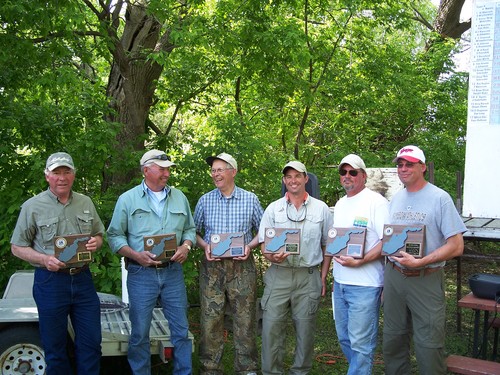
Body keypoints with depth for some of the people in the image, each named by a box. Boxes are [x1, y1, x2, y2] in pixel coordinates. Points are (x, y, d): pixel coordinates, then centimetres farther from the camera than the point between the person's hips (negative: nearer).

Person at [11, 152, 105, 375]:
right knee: (55, 348, 8)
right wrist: (44, 259, -17)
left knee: (91, 343, 7)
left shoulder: (86, 203, 9)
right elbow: (17, 247, 0)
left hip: (83, 279, 3)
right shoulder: (32, 207, -3)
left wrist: (96, 243, -6)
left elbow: (99, 236, 19)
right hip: (50, 282, -3)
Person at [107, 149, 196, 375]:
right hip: (141, 274, -2)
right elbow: (115, 236, -1)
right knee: (140, 333, 7)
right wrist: (136, 255, -15)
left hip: (173, 272, 3)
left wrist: (186, 247, -6)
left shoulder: (179, 197, 10)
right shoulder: (128, 199, 0)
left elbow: (190, 229, 15)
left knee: (181, 330, 8)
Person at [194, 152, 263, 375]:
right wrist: (204, 246, -6)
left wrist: (250, 246, -8)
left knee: (244, 319, 3)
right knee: (211, 319, 3)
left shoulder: (250, 199, 3)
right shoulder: (205, 201, 6)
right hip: (212, 266, 1)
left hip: (242, 266, -1)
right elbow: (195, 232, 13)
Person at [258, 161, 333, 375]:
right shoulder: (273, 208, 6)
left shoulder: (321, 208, 7)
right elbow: (264, 244, 5)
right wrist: (271, 256, -16)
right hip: (279, 275, 0)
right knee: (271, 326, -1)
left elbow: (328, 244, 11)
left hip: (308, 276, 0)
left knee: (305, 327, 7)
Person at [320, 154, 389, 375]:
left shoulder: (376, 201, -9)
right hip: (340, 282, 8)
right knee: (345, 338, 16)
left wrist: (360, 261, -24)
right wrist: (323, 275, 15)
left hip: (365, 285, -8)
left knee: (361, 342, -2)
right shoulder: (340, 204, 15)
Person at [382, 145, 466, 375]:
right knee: (393, 340, 14)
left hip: (425, 280, -5)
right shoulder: (395, 199, 11)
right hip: (393, 276, 6)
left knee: (429, 346, 0)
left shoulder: (439, 198, -8)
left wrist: (420, 262, -21)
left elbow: (456, 246, -12)